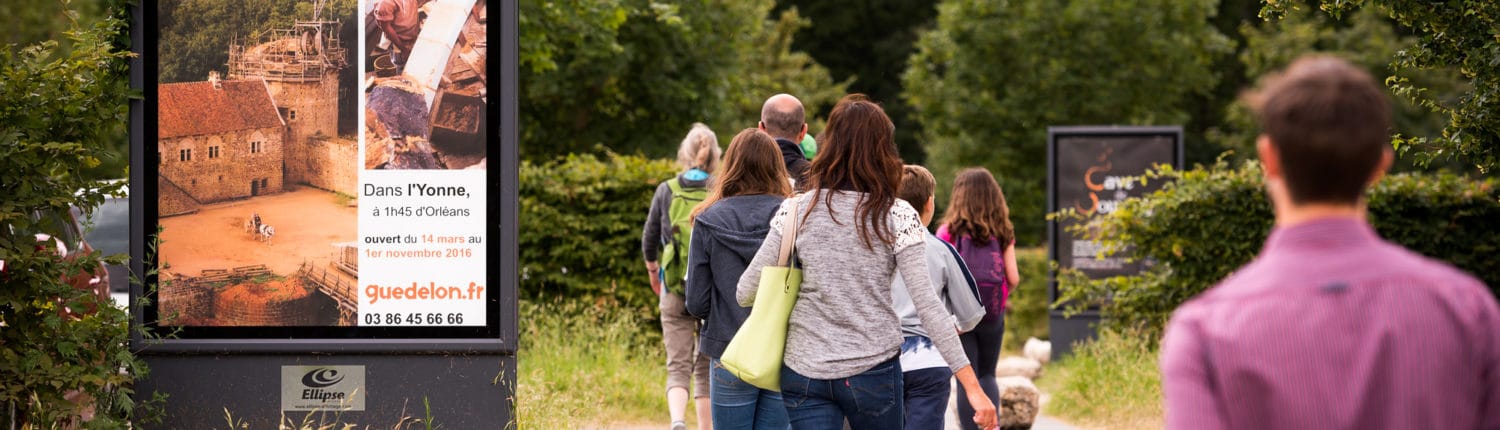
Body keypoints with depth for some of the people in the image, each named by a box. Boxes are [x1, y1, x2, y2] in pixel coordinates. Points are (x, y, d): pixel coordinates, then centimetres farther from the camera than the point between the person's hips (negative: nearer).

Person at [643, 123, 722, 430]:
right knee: (706, 365, 14)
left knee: (678, 366, -1)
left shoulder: (666, 191, 2)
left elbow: (649, 240, 8)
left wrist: (653, 272, 26)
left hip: (675, 290, 0)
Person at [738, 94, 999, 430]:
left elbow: (745, 294, -3)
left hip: (804, 374, 1)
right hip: (873, 370, -1)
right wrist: (972, 385, -11)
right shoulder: (897, 217, -5)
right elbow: (926, 304, -11)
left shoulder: (796, 211, -2)